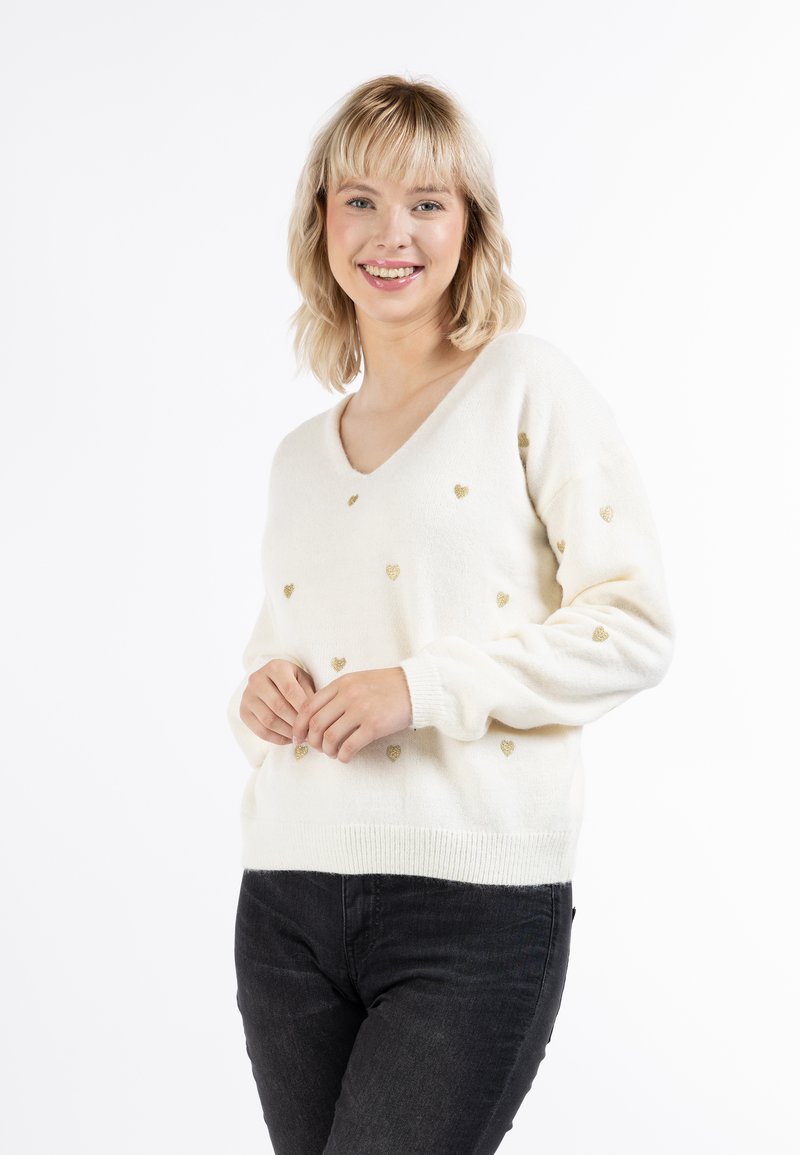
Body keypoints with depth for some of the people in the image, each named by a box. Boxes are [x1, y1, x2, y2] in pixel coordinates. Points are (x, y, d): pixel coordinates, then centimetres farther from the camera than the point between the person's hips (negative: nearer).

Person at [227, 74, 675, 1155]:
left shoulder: (529, 386, -1)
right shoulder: (300, 455, 16)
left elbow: (637, 627, -7)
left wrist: (423, 687, -15)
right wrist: (261, 692, 1)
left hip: (476, 901, -5)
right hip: (289, 896, 5)